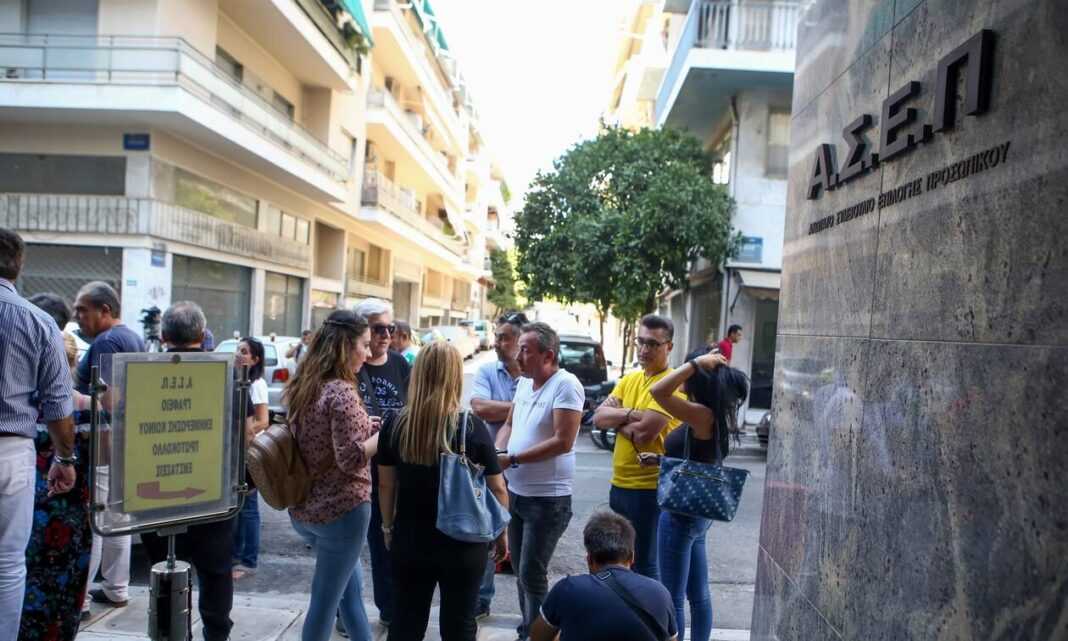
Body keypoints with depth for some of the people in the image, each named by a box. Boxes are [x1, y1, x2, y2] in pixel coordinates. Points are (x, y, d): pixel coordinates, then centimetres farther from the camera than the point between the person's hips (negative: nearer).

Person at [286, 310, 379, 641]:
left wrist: (368, 427, 8)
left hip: (305, 508, 8)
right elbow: (350, 459, -24)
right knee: (325, 601, 6)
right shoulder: (341, 392, -21)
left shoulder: (302, 388, 5)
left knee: (351, 588, 22)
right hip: (341, 509, -8)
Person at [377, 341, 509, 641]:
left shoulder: (395, 425, -9)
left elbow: (386, 484, 2)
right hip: (464, 545, -2)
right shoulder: (473, 427, -15)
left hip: (410, 542, 2)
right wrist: (501, 534, 7)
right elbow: (496, 488, -7)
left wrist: (388, 527, 17)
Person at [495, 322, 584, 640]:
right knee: (520, 570, 19)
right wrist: (498, 452, -6)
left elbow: (563, 442, -23)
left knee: (532, 575, -1)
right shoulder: (523, 382, 6)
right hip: (516, 492, 8)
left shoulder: (566, 385, -18)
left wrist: (512, 459, -20)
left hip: (547, 498, -8)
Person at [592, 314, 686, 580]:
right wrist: (630, 413, -17)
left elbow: (643, 434, -24)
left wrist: (616, 419, -6)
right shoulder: (629, 380, 9)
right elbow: (598, 417, -1)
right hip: (619, 484, 8)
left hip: (649, 487, -8)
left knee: (644, 564, 3)